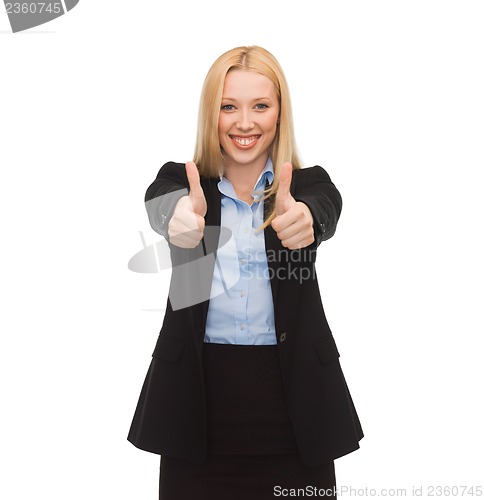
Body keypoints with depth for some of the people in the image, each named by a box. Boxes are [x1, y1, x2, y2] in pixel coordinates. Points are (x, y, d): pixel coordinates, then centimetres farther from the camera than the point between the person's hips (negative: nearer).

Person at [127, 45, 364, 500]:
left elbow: (328, 208, -20)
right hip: (196, 395, 0)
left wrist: (304, 219, -44)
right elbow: (158, 207, -20)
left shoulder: (308, 184, 2)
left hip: (292, 397, 0)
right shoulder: (180, 181, 2)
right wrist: (180, 220, -43)